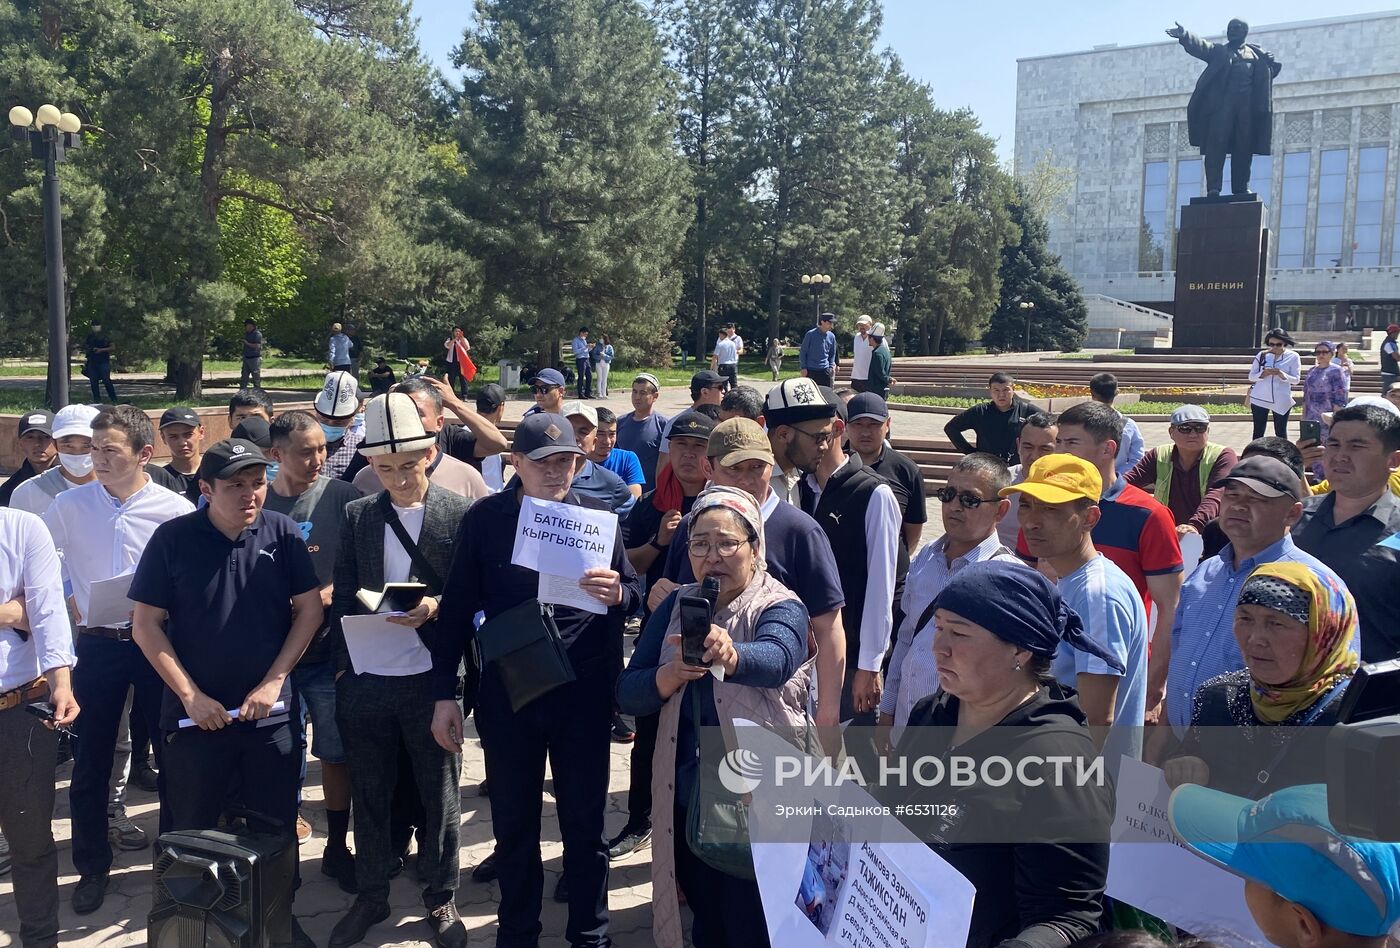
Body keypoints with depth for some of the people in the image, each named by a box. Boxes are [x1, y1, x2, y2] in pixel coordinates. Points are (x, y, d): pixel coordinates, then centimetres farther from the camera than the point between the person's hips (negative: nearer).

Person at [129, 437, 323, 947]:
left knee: (276, 831, 10)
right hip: (194, 714, -1)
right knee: (190, 834, 11)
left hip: (269, 712, 1)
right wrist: (190, 696, -10)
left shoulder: (282, 533, -4)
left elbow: (310, 608, 0)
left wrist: (273, 680, -8)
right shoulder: (173, 538, -7)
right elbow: (146, 625, -4)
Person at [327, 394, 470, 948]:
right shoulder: (356, 516, 5)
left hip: (432, 679, -2)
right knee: (369, 795, 15)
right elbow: (342, 598, 6)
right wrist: (343, 665, 0)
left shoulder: (460, 514, -4)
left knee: (439, 795, 11)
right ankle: (371, 897, 33)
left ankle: (440, 898, 29)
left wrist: (436, 607, -20)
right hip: (364, 680, 3)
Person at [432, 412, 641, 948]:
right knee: (513, 825, 14)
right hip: (507, 693, 1)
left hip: (583, 694, 0)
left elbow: (634, 598, 4)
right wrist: (445, 693, -1)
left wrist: (616, 593, -20)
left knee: (584, 823, 10)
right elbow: (457, 607, 1)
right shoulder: (484, 520, -1)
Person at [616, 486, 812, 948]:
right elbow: (627, 693, -3)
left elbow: (776, 659, -33)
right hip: (686, 801, 5)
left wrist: (729, 654, -55)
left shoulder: (781, 608, -10)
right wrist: (670, 677, -24)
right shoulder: (675, 607, 4)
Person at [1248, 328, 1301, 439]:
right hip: (1260, 399, 1)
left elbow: (1296, 380, -5)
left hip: (1281, 401, -1)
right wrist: (1264, 373, -18)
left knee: (1281, 432, 7)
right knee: (1258, 432, 4)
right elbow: (1251, 376, 2)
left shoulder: (1293, 357, -1)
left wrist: (1282, 374, -23)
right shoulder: (1262, 355, 3)